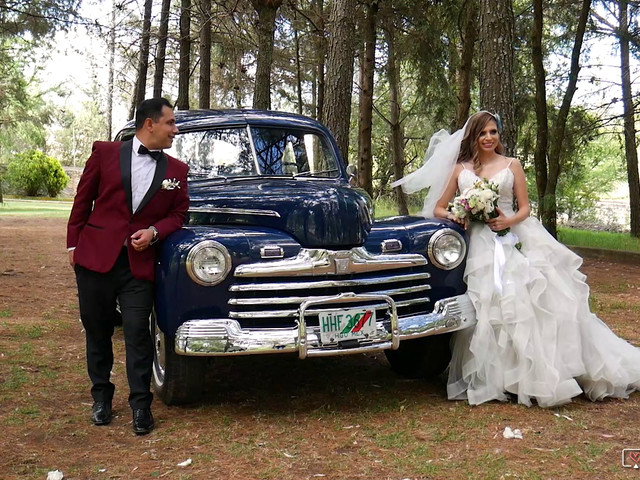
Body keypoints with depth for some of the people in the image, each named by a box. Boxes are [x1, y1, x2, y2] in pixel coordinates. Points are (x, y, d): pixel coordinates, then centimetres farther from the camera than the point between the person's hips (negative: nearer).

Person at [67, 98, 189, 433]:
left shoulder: (176, 171, 5)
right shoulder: (105, 153, 1)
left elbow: (179, 213, 9)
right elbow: (83, 200, 5)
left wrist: (154, 232, -9)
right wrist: (73, 245, 4)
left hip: (140, 264, 0)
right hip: (95, 257, 0)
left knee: (137, 333, -3)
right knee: (97, 330, 11)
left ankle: (140, 404, 9)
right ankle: (101, 396, 27)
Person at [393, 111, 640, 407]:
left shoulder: (512, 166, 13)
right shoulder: (460, 169, 15)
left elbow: (524, 208, 10)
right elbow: (437, 208, 15)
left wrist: (509, 220, -11)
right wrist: (453, 215, -8)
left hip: (512, 237, 0)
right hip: (478, 243, 0)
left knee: (533, 294, -18)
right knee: (487, 302, -15)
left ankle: (542, 373, -9)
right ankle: (496, 376, -8)